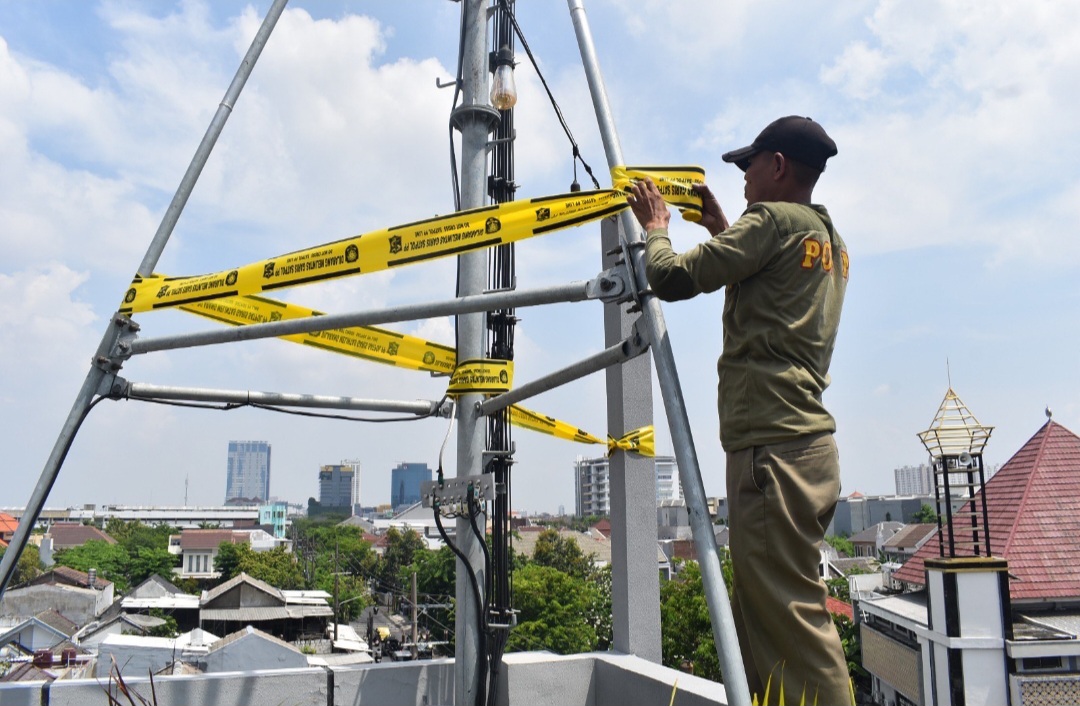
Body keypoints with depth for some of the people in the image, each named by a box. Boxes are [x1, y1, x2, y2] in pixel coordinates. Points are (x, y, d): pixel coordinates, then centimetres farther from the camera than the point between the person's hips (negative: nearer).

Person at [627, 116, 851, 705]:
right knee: (759, 617, 13)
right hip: (808, 444, 10)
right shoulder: (830, 241, 23)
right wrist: (719, 228, 30)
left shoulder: (773, 220, -5)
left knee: (790, 615, -9)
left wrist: (655, 228, 11)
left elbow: (672, 278, -8)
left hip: (773, 448, -10)